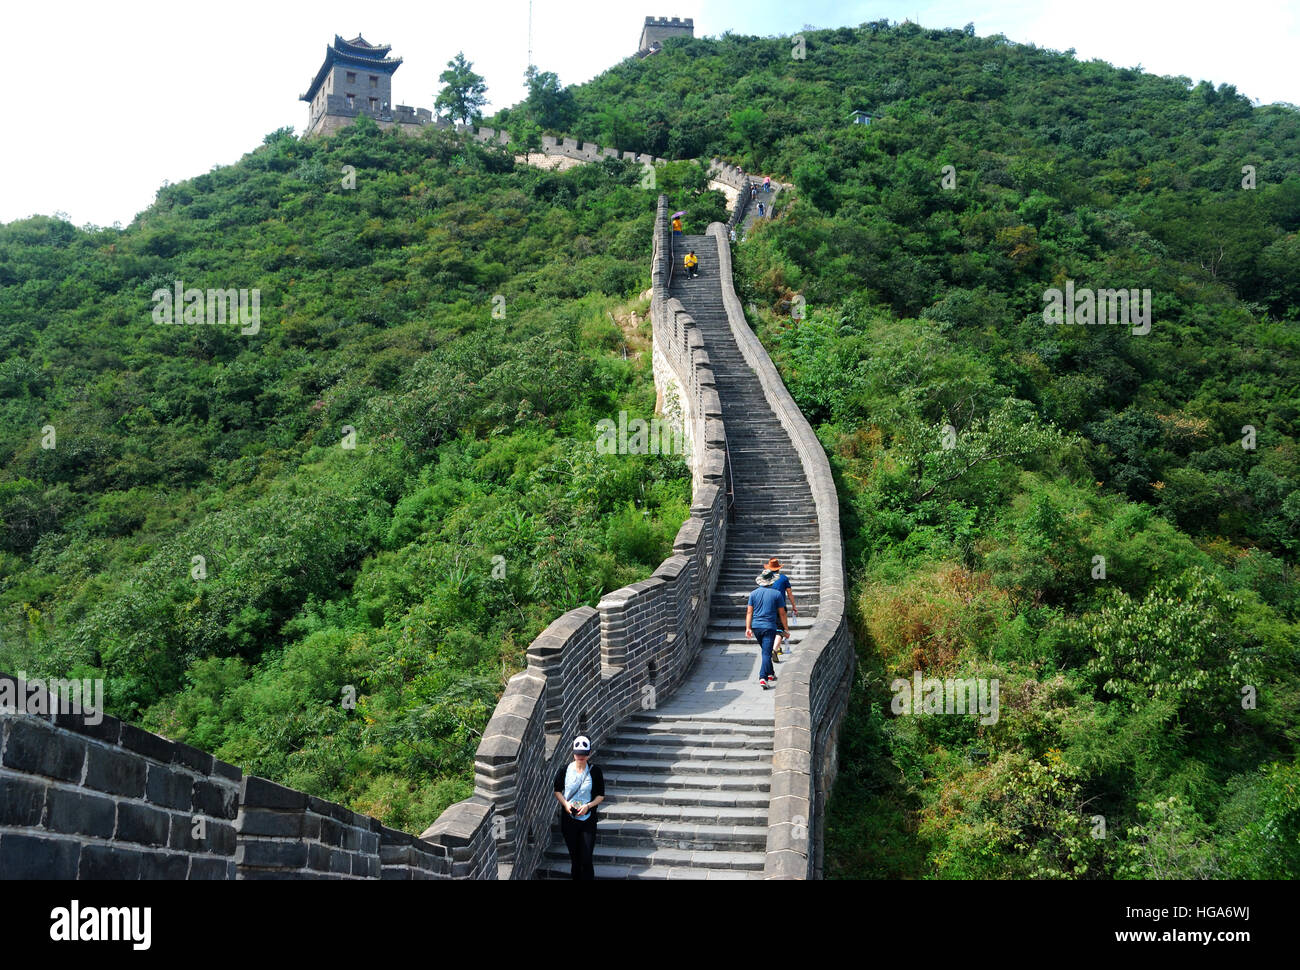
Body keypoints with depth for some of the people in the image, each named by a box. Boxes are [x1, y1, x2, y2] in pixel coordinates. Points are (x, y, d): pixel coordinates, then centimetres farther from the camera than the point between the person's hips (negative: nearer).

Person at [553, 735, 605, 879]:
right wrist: (565, 803, -10)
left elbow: (601, 795, -1)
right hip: (568, 818, 2)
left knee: (586, 858, -6)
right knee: (574, 855, 13)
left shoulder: (595, 771, -7)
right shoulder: (565, 770, -4)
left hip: (588, 819, -2)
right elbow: (557, 791, 8)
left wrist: (588, 806, -16)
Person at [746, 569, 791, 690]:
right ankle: (763, 678, -18)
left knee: (766, 651, 22)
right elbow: (782, 613, 0)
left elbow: (749, 612, -1)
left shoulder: (753, 593, 4)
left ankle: (770, 674, 32)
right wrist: (786, 629, 8)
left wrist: (748, 628, -1)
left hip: (756, 626, 4)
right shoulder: (777, 594, -3)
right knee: (767, 653, -5)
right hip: (770, 627, -4)